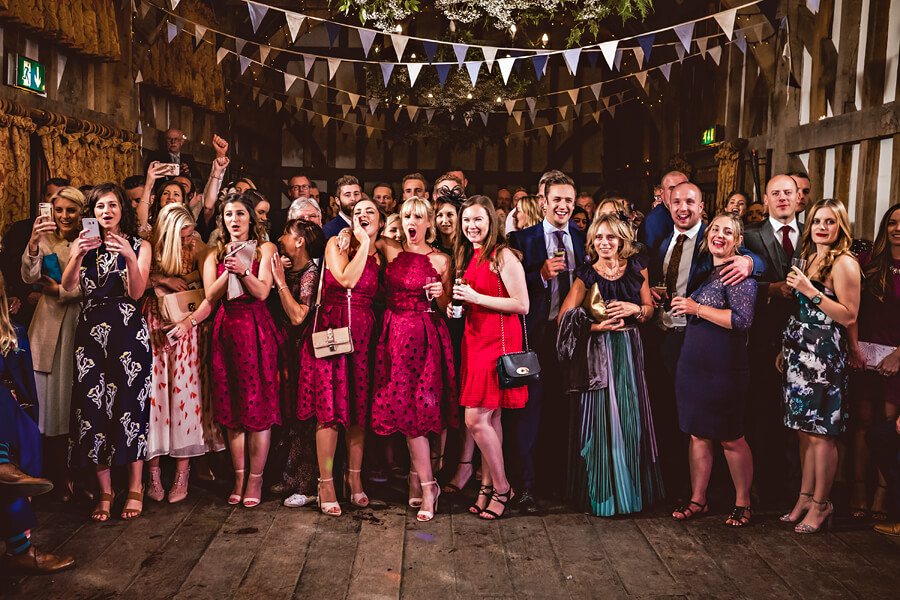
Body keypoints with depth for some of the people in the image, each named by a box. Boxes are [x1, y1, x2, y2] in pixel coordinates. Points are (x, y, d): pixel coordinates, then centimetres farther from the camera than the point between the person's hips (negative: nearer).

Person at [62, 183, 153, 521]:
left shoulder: (139, 245, 7)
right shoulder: (84, 245, 12)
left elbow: (136, 292, -7)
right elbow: (68, 287, -4)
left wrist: (130, 257, -22)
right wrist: (78, 255, -22)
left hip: (129, 331, -2)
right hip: (91, 331, 2)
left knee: (129, 404, -6)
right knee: (93, 406, -1)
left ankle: (135, 489, 6)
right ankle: (105, 491, 9)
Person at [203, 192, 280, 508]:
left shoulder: (264, 249, 6)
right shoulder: (215, 255, 14)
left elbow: (262, 292, -6)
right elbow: (210, 295, 0)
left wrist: (243, 270, -20)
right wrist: (230, 270, -13)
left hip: (256, 329, -3)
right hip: (226, 329, 3)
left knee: (258, 402, -3)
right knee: (231, 406, 5)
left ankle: (256, 478, 6)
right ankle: (239, 476, 14)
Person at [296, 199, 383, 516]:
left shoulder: (381, 256, 14)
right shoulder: (336, 244, 2)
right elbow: (346, 279, -15)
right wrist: (363, 244, -10)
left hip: (363, 334, 4)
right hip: (332, 329, -4)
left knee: (359, 407, 6)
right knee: (329, 407, -5)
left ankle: (355, 479, 18)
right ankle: (326, 484, 3)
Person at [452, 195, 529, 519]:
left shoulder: (503, 256, -10)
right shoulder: (468, 257, 15)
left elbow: (522, 304, -16)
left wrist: (475, 297, -16)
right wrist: (457, 302, 5)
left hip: (498, 340, -7)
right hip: (474, 339, 8)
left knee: (475, 418, -8)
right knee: (490, 418, 11)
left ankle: (501, 487, 8)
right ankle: (488, 485, 19)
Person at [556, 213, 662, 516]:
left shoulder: (637, 266, 5)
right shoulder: (586, 274, -4)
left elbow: (650, 309, 11)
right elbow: (564, 318, -8)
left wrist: (634, 309, -10)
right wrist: (598, 326, -18)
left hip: (629, 351, 3)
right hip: (597, 352, -3)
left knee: (630, 419, 7)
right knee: (600, 420, 0)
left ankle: (632, 488, 23)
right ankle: (602, 492, 14)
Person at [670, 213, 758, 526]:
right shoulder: (704, 271, 14)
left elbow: (743, 320, -22)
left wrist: (697, 308, -18)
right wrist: (681, 305, 12)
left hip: (725, 368, -7)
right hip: (693, 365, 7)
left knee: (731, 439, 5)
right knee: (698, 435, 13)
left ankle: (742, 503, 22)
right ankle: (697, 499, 24)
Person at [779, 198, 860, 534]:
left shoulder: (844, 263, -8)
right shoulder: (808, 258, 16)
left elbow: (849, 316, -15)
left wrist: (811, 291, -19)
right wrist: (786, 350, 17)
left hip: (824, 354, -8)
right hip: (800, 352, 8)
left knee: (821, 433, -3)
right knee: (804, 430, 12)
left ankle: (820, 505, 8)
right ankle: (805, 497, 21)